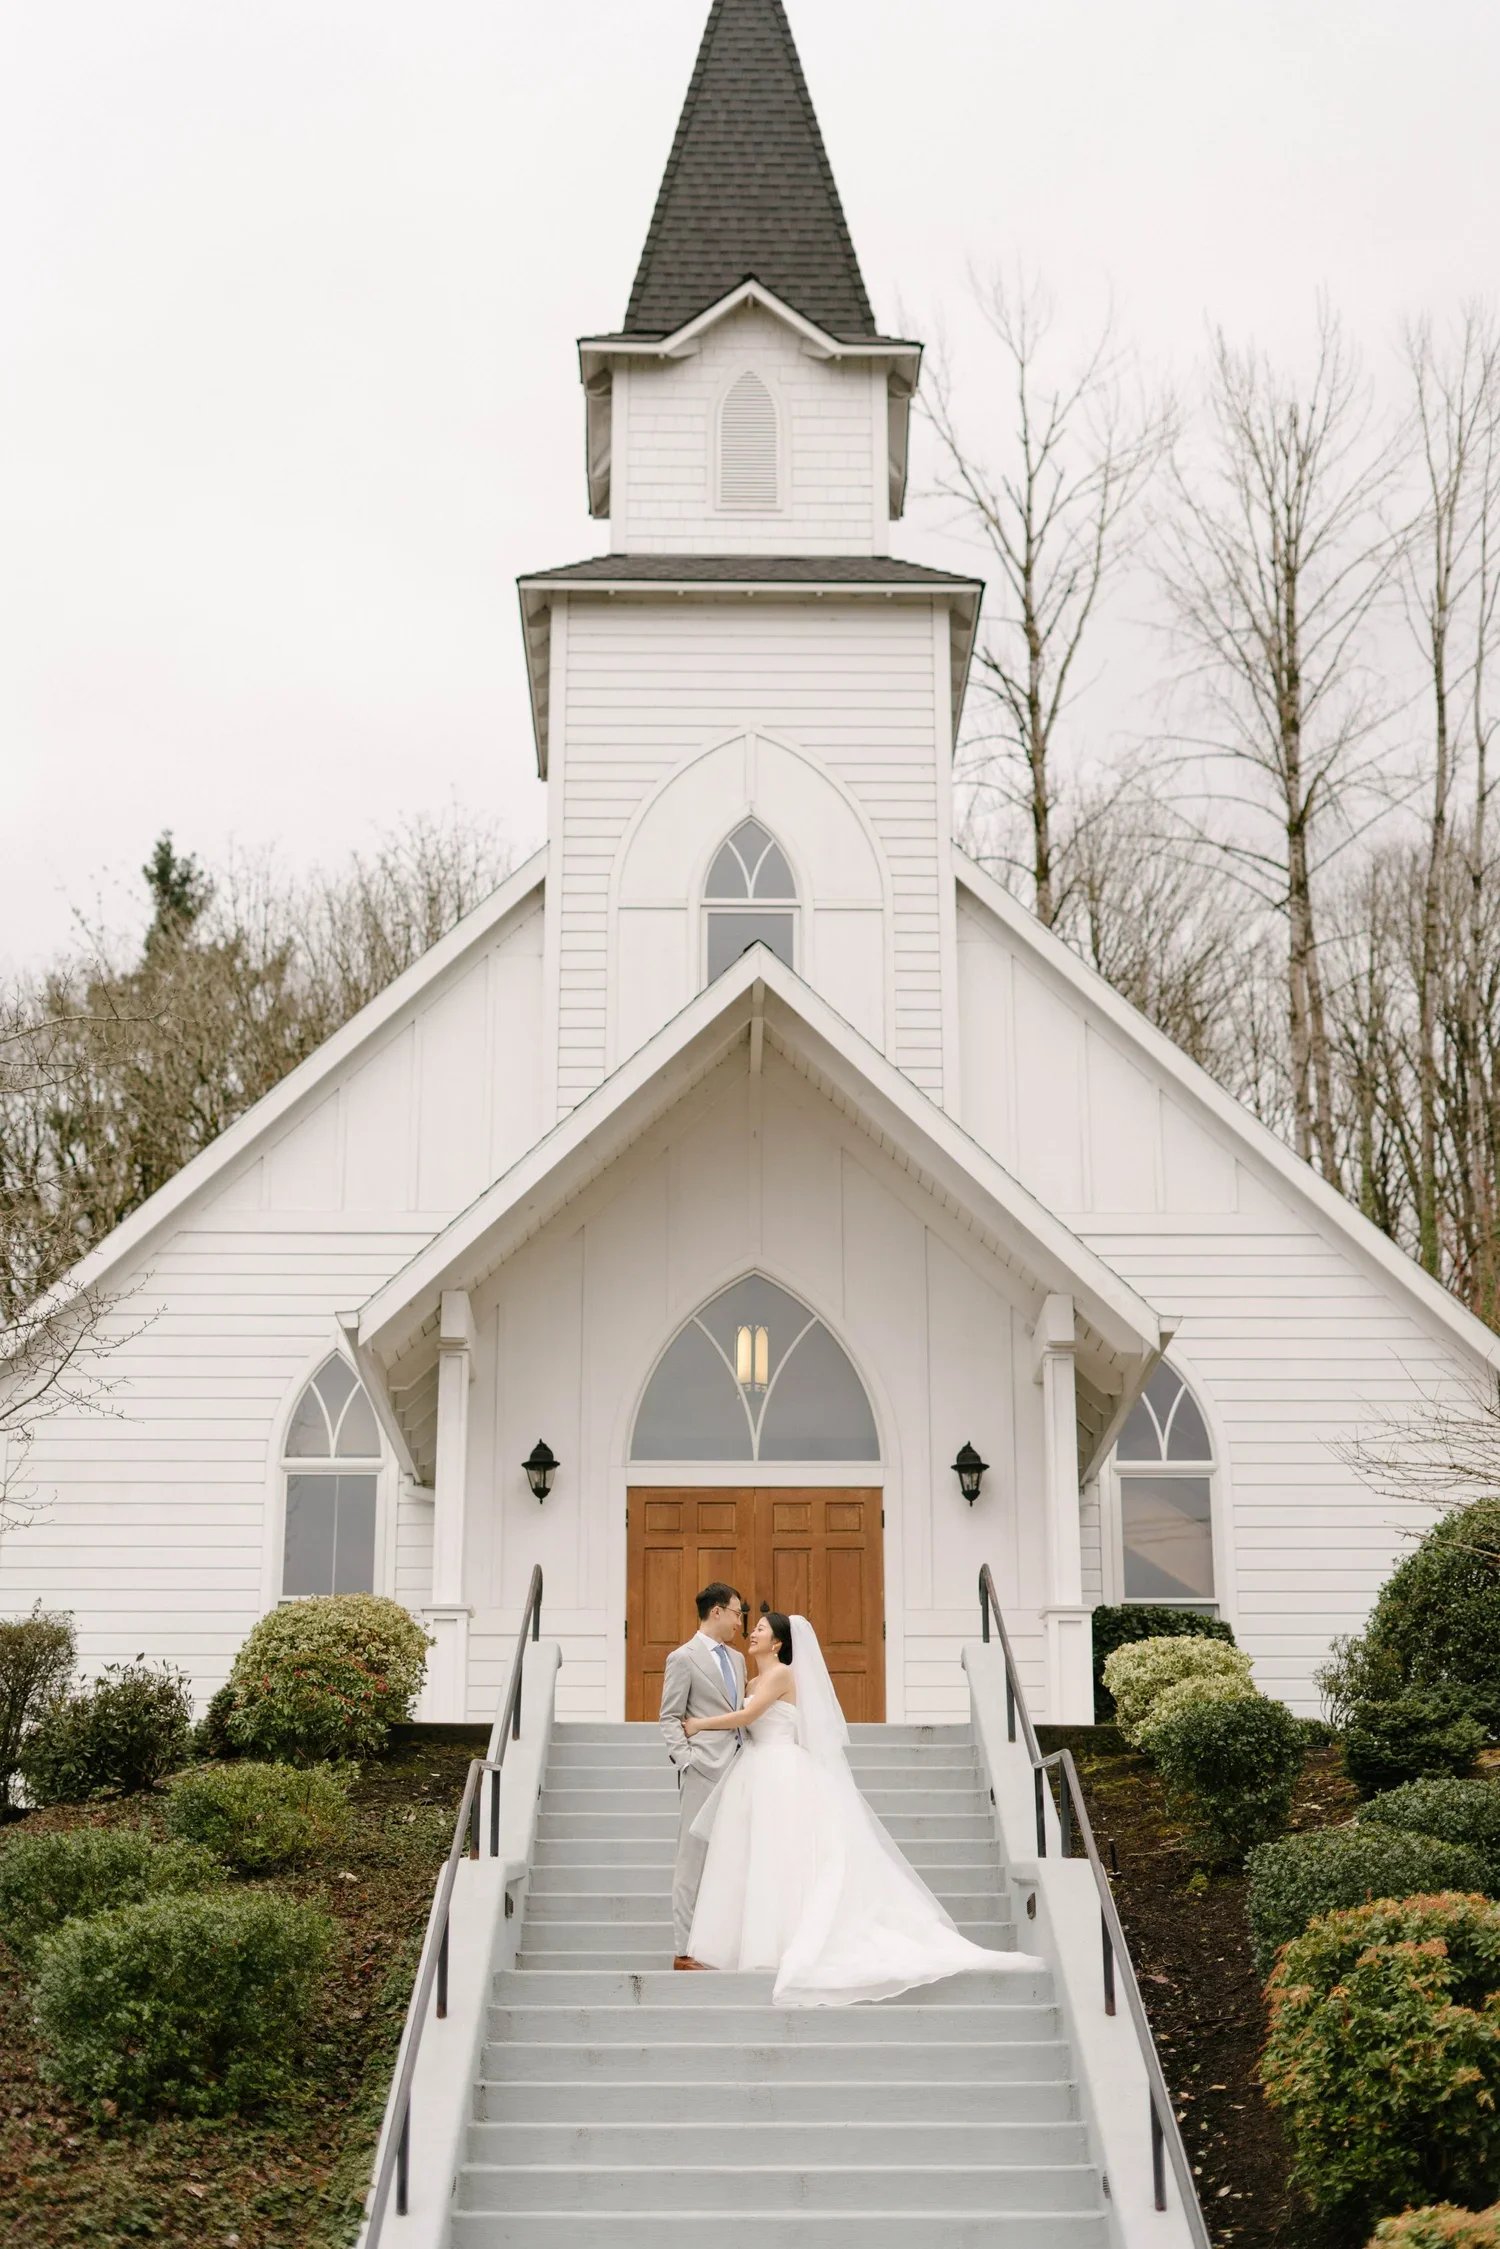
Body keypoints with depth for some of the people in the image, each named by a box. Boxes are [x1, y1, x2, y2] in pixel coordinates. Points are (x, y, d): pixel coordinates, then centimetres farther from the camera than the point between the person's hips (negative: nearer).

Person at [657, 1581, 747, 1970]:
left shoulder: (737, 1659, 17)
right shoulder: (683, 1658, -4)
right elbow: (670, 1719, -5)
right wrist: (686, 1762, -15)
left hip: (737, 1770, 7)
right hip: (704, 1772, -7)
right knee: (694, 1860, -5)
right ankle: (685, 1950, -2)